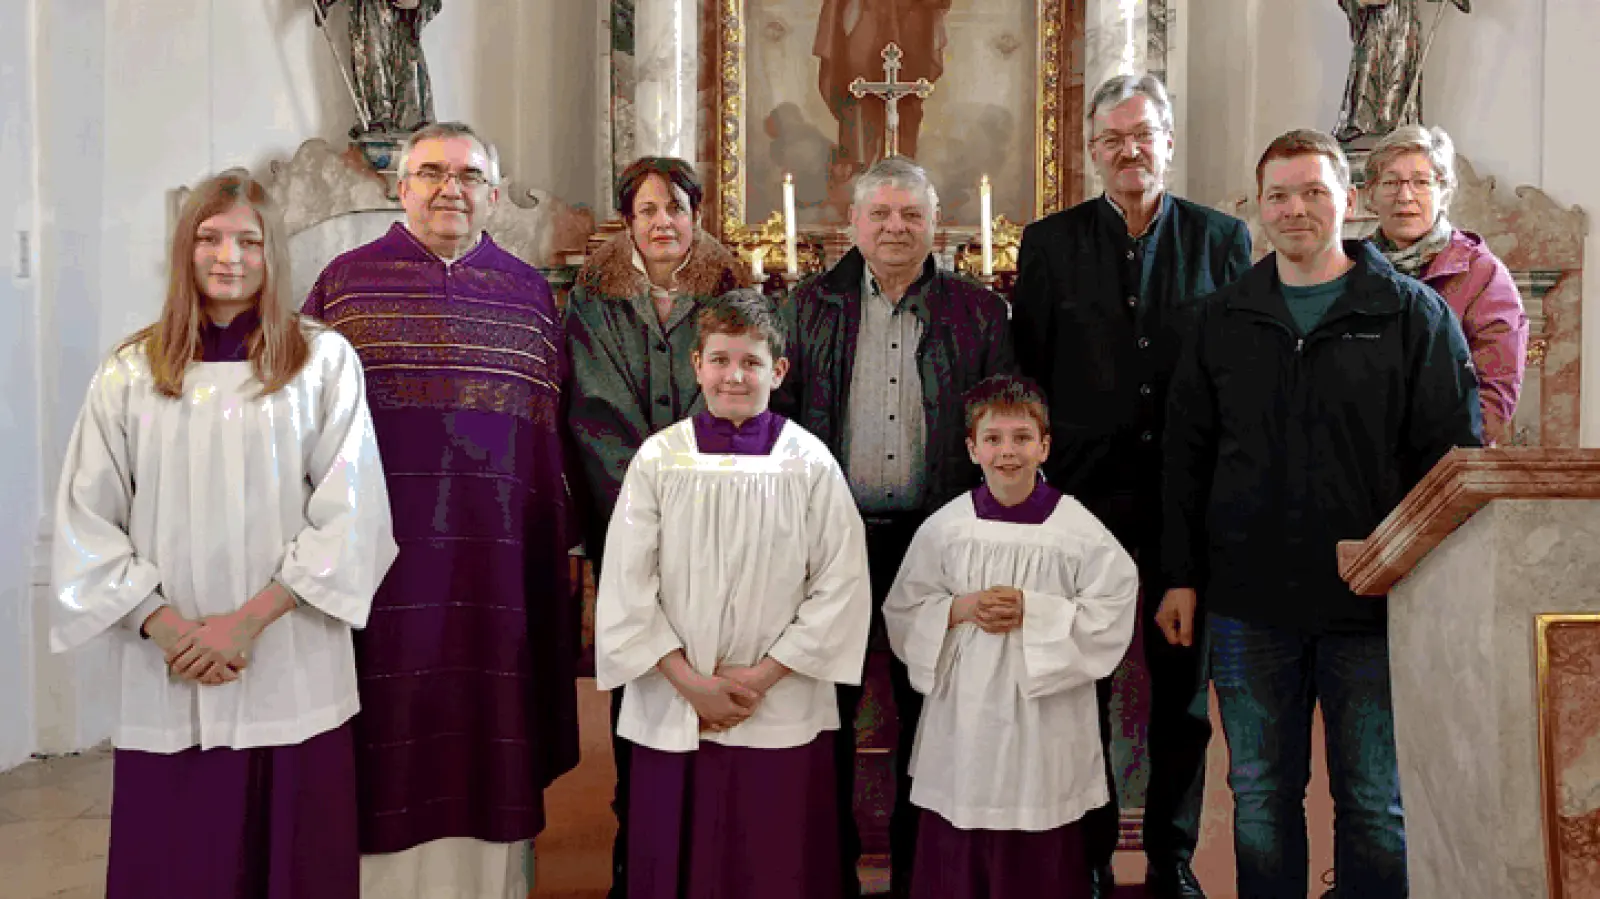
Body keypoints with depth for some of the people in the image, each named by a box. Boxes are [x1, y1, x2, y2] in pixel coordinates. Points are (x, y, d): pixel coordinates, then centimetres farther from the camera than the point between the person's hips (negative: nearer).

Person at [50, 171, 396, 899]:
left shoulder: (324, 361, 1)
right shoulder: (129, 373, 6)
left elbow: (351, 511, -4)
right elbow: (85, 522, 5)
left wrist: (249, 618, -11)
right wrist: (166, 626, -8)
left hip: (294, 677, -1)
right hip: (165, 682, 1)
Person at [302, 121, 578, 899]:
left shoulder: (530, 295, 11)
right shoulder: (346, 281, 7)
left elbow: (561, 431, 11)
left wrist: (563, 546, 7)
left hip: (498, 565, 2)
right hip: (379, 558, -1)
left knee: (490, 740, 7)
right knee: (391, 736, 3)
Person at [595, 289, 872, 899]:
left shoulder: (810, 464, -3)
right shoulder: (660, 458, -1)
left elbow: (841, 586, -4)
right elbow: (625, 589, -2)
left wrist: (763, 675, -9)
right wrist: (689, 681, -8)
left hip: (782, 711, 0)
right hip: (671, 709, 1)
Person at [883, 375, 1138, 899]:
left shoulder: (1079, 529, -6)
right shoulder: (944, 528, 0)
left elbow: (1110, 618, -7)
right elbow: (902, 614, 5)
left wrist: (1033, 611, -16)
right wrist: (959, 609, -12)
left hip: (1044, 723, -2)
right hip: (962, 715, 2)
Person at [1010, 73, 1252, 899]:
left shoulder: (1222, 239, 5)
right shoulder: (1050, 242, 4)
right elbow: (1026, 372, 4)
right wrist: (1034, 480, -1)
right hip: (1085, 491, 0)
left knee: (1182, 678, 10)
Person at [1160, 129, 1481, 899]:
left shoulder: (1413, 314, 0)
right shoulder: (1225, 318, 8)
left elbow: (1455, 455, -1)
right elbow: (1186, 455, 9)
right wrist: (1182, 576, 4)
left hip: (1373, 606, -2)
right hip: (1247, 604, 2)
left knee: (1374, 802, 10)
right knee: (1260, 797, 12)